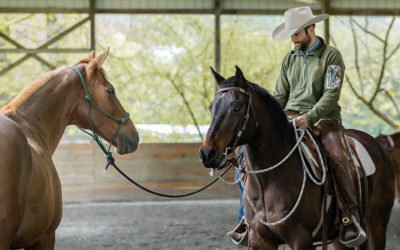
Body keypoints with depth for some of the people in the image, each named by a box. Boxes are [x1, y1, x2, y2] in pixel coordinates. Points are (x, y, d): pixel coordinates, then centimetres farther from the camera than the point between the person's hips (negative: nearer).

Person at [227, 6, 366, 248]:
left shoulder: (331, 56, -3)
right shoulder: (290, 59, 15)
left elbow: (331, 95, -12)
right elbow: (280, 95, 17)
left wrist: (309, 117, -25)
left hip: (323, 118, -5)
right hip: (291, 118, 5)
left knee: (338, 159, -31)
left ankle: (351, 221, -28)